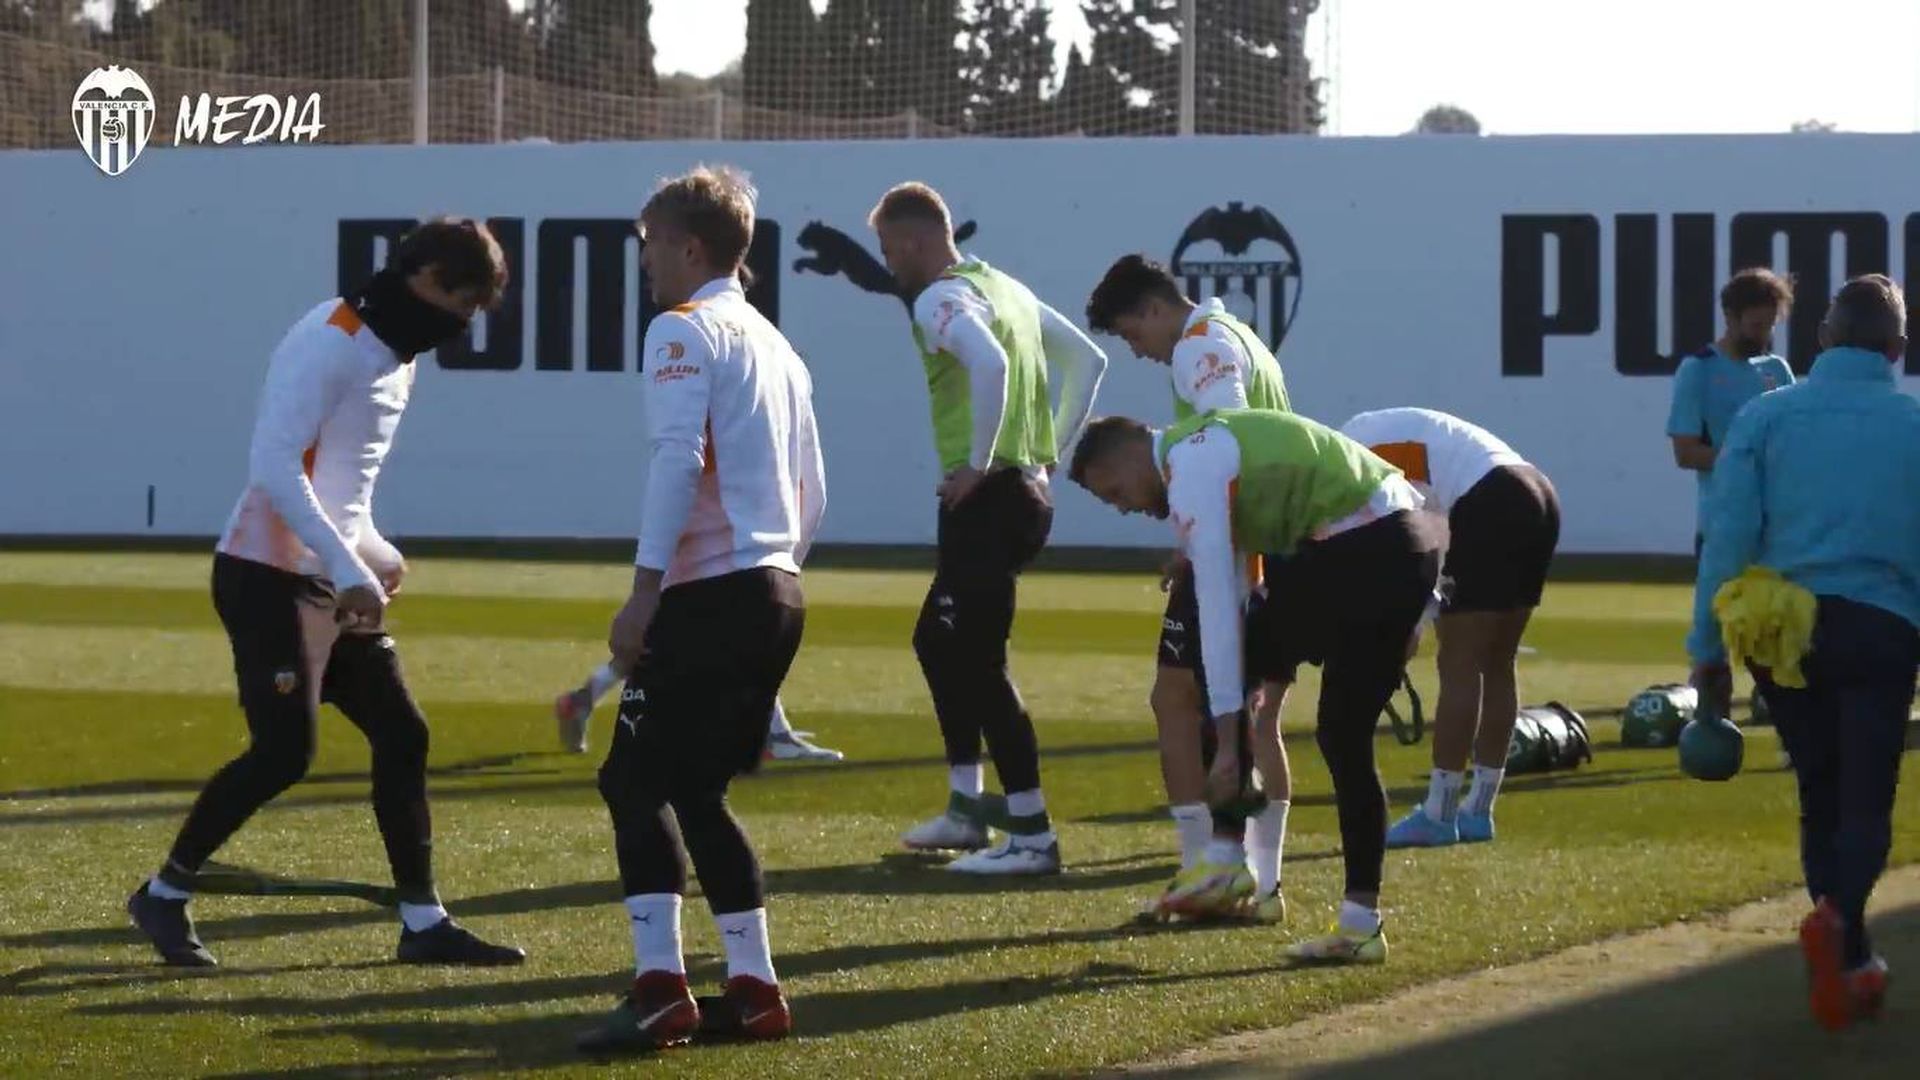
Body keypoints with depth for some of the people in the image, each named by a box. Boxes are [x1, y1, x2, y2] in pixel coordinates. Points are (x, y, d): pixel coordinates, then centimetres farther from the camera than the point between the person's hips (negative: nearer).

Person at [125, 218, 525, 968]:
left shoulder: (396, 355, 15)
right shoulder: (330, 342, -16)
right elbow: (274, 465, -24)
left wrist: (373, 555, 9)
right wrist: (348, 568, -26)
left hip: (331, 582, 10)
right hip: (269, 579, -10)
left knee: (402, 736, 6)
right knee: (284, 752, -11)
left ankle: (423, 923, 12)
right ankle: (164, 896, 6)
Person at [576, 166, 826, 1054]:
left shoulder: (684, 329, -5)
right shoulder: (774, 345, 22)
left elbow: (676, 458, -17)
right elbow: (811, 493, 22)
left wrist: (645, 586, -21)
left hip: (711, 591, -9)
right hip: (779, 595, 9)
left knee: (637, 780, -6)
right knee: (694, 791, 16)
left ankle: (661, 988, -17)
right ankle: (752, 989, 13)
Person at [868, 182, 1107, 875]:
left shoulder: (939, 300, -12)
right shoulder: (1006, 288, 17)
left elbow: (989, 364, -32)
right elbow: (1088, 360, 23)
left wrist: (978, 465, -22)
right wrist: (1051, 450, 19)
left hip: (987, 500, -10)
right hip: (1028, 491, 10)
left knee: (978, 663, -6)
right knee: (937, 640, 22)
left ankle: (1033, 838, -6)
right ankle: (967, 806, 26)